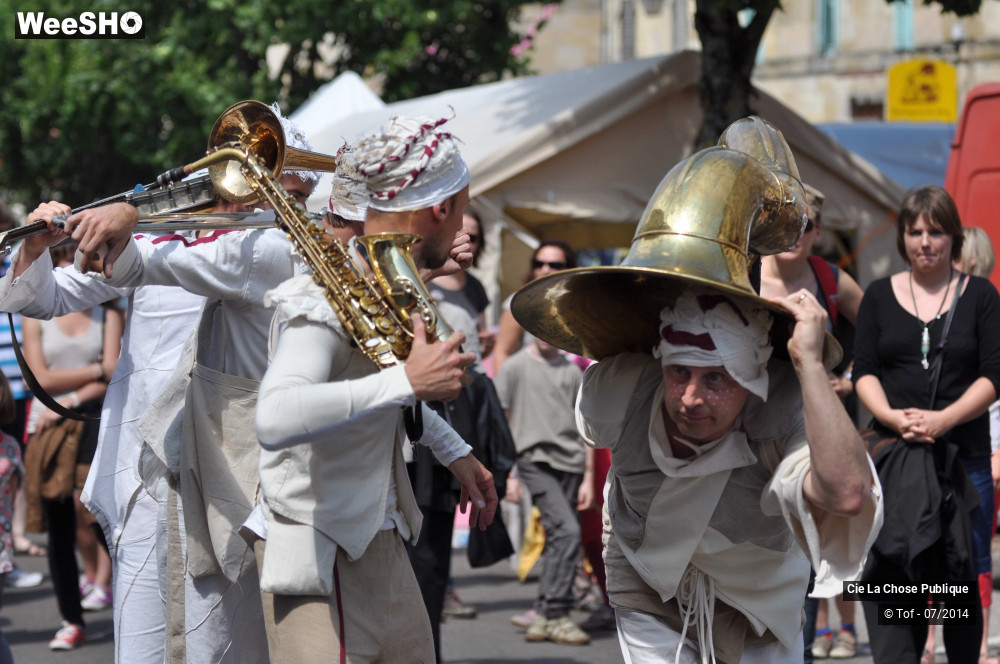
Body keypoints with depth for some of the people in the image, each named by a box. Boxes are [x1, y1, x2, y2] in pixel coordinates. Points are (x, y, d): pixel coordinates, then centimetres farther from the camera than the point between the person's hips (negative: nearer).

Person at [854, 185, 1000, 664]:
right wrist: (891, 416, -13)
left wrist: (943, 419, -15)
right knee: (888, 572, -8)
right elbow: (864, 371, 6)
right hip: (892, 457, 1)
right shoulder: (880, 296, 11)